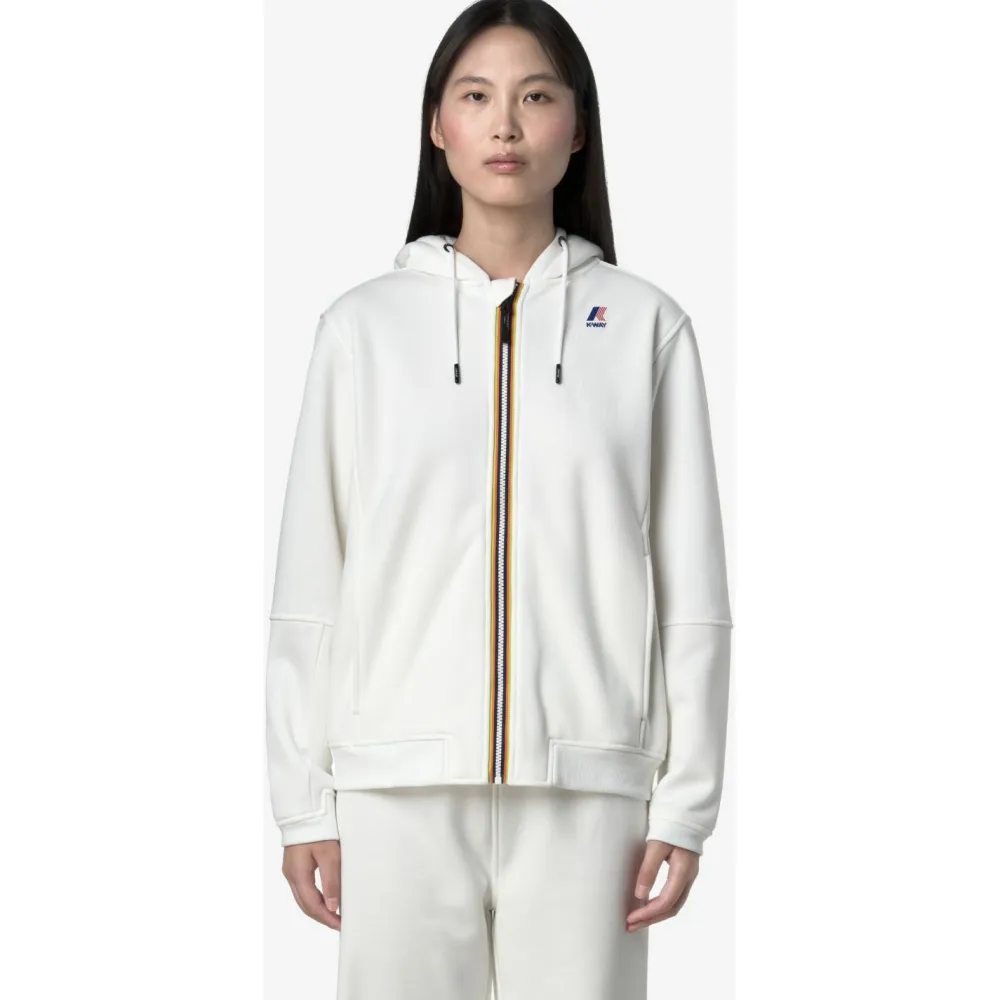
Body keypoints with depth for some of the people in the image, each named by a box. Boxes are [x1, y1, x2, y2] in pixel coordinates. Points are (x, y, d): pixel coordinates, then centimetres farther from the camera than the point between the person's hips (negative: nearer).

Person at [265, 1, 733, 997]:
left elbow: (690, 583, 4)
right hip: (398, 778, 1)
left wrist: (686, 801, 0)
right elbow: (310, 583, 5)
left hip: (587, 783, 0)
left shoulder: (644, 325, 4)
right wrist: (303, 801, 3)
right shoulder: (363, 324, 5)